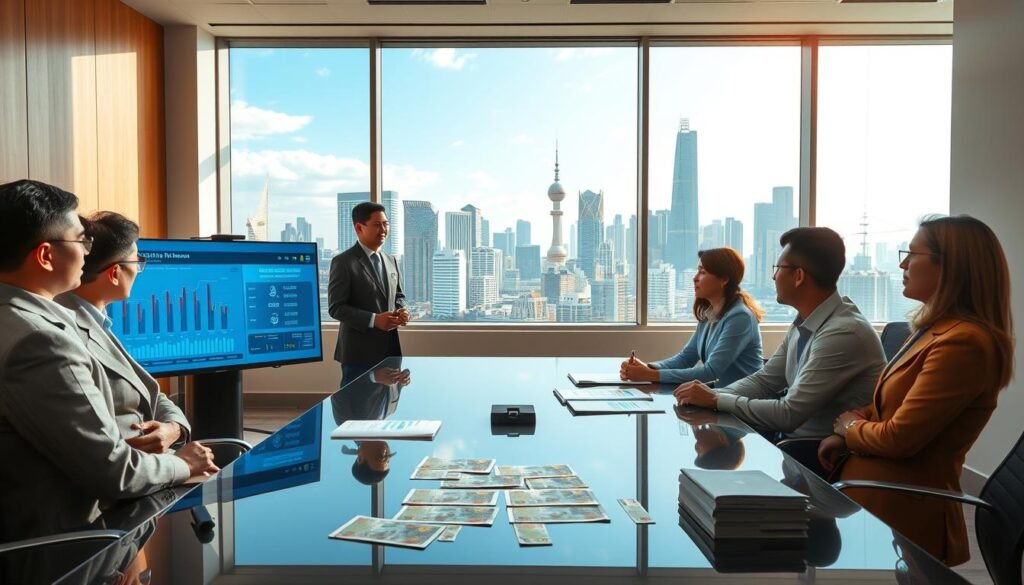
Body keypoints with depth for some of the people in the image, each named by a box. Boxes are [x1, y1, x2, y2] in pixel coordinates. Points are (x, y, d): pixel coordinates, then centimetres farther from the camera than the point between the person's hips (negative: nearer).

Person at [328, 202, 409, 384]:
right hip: (359, 351, -6)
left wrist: (401, 311, -2)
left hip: (390, 348, 7)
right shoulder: (343, 262, -9)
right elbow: (336, 307, -14)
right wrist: (373, 319, -23)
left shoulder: (390, 261, 13)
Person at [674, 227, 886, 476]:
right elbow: (764, 380, 9)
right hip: (792, 436, 7)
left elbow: (789, 414, -24)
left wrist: (716, 400, -16)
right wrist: (713, 394, -7)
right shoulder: (803, 323, 3)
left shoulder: (844, 333, -24)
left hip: (826, 455, -7)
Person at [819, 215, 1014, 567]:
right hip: (878, 494, 9)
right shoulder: (938, 330, 9)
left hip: (900, 515, -9)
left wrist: (849, 425, -4)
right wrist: (845, 437, -1)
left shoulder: (963, 342, -24)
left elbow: (899, 438, -25)